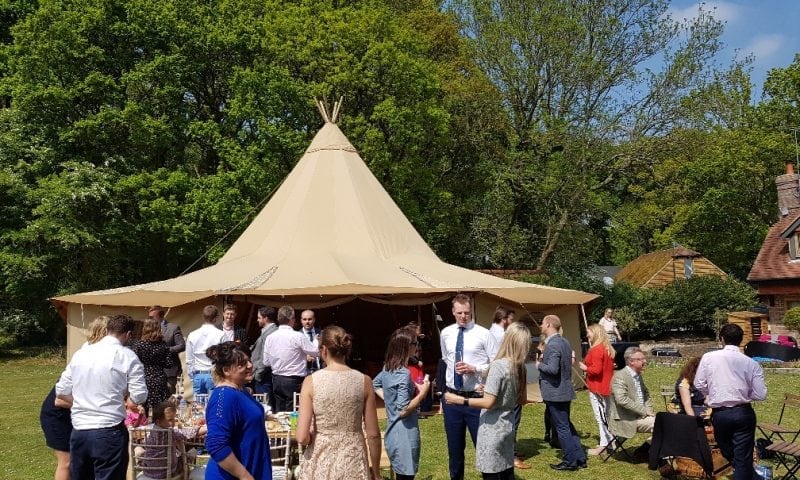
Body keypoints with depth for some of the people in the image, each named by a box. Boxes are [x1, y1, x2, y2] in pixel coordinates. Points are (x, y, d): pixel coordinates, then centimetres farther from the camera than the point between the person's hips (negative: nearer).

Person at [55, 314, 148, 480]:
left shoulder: (80, 353, 9)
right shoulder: (127, 356, -7)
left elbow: (61, 391, 13)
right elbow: (139, 397, -9)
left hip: (79, 432, 5)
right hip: (109, 433, -5)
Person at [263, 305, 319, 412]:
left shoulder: (270, 338, 2)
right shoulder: (298, 336, -14)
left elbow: (266, 362, 9)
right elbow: (316, 352, -6)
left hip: (276, 379, 5)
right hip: (294, 380, -5)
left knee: (279, 412, 13)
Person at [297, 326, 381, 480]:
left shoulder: (311, 381, -10)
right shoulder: (364, 381, -6)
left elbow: (302, 437, -14)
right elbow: (373, 434, -3)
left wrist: (313, 437, 9)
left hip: (321, 464, -1)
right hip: (353, 463, 1)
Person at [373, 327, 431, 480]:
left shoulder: (387, 368, 5)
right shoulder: (403, 374, -22)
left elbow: (374, 384, 25)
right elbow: (404, 410, -25)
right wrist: (422, 393, -15)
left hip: (393, 432, 9)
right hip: (404, 434, -9)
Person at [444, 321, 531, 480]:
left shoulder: (498, 366, -20)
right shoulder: (520, 367, 3)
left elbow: (488, 403, -21)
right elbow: (522, 400, 14)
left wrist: (460, 400, -14)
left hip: (493, 431, -8)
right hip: (507, 427, 8)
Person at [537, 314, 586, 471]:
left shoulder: (552, 345, -21)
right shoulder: (564, 342, 10)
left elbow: (552, 369, -29)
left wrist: (539, 365, -12)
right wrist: (545, 360, 13)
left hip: (555, 392, -10)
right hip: (565, 390, 10)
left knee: (562, 427, 0)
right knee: (567, 425, 18)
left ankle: (570, 461, 8)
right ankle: (580, 458, 23)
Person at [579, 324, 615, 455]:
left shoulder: (596, 350, -18)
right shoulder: (608, 348, 12)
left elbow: (596, 369, -24)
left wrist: (585, 368, -8)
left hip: (597, 388, -10)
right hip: (607, 386, 10)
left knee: (600, 416, -5)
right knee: (606, 415, 16)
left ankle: (603, 444, -3)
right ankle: (611, 440, 22)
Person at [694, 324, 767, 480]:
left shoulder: (708, 357, -5)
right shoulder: (751, 363, -5)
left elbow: (699, 384, 1)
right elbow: (761, 394, -5)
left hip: (719, 414, 0)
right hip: (743, 413, 0)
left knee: (729, 455, 21)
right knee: (743, 459, 5)